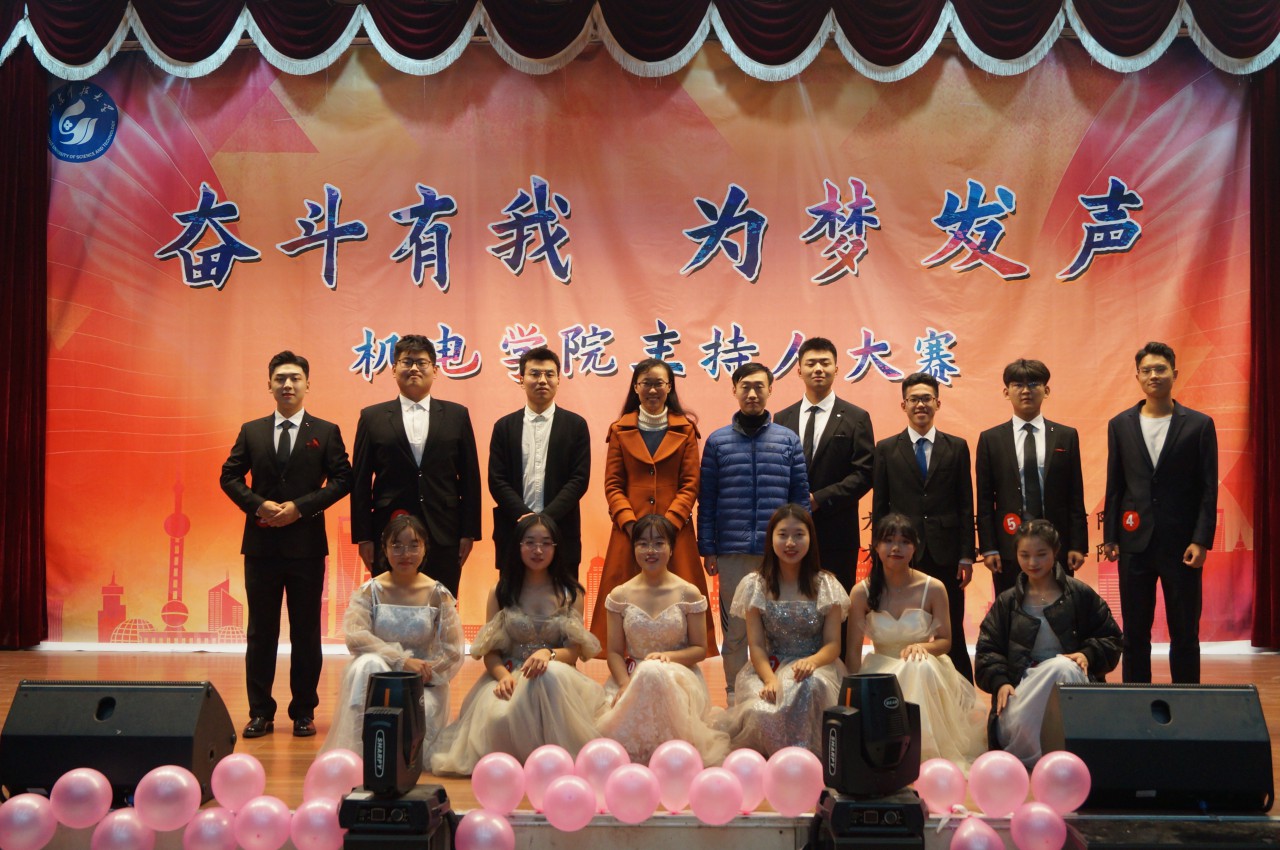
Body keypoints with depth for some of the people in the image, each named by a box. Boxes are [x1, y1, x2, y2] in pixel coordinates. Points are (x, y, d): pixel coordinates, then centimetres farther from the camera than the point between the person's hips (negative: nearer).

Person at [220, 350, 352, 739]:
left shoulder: (326, 432, 3)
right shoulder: (251, 431, 9)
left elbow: (341, 479, -3)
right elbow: (230, 476, 7)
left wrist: (300, 507, -13)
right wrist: (259, 504, -10)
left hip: (306, 543, -2)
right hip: (261, 543, 2)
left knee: (306, 631, 4)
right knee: (261, 630, 6)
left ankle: (303, 711, 13)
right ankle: (260, 712, 13)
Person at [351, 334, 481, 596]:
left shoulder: (457, 415, 8)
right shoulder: (372, 417, 7)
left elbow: (470, 478, 7)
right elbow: (361, 482, 5)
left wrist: (469, 532, 2)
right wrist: (363, 537, 0)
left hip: (444, 538, 1)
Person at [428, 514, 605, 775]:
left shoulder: (570, 594, 9)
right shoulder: (501, 594, 9)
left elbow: (574, 651, 0)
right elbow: (490, 651, 4)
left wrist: (547, 654, -24)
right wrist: (503, 675, -20)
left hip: (556, 677, 0)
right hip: (510, 675, 0)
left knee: (553, 674, -40)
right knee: (497, 717, -36)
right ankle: (509, 764, -5)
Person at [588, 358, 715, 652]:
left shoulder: (685, 429, 7)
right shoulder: (620, 430, 9)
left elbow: (690, 484, 2)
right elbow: (612, 485, 5)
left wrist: (667, 523, -10)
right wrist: (630, 523, -9)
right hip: (630, 531, 1)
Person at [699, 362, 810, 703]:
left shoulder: (789, 440, 7)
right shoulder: (718, 441, 6)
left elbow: (801, 497, 7)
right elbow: (707, 499, 5)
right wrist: (708, 549, 1)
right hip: (732, 552, 0)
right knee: (735, 630, 5)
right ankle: (735, 697, 15)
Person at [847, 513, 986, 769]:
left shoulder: (933, 589, -5)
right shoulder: (862, 592, -5)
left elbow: (945, 641, 2)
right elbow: (853, 652, -3)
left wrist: (923, 646, -21)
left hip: (925, 670, 0)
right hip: (880, 671, 0)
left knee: (922, 667, -37)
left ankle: (926, 751, -28)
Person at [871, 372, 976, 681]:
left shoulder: (957, 447, 8)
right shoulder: (887, 449, 7)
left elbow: (966, 505, 5)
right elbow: (879, 507, 6)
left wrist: (966, 555, -1)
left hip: (945, 554, 0)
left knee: (952, 636, 5)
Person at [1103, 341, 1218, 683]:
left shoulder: (1199, 425, 1)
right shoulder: (1120, 425, 8)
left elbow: (1208, 488, -1)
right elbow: (1114, 486, 9)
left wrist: (1201, 540, -9)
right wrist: (1110, 537, 4)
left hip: (1181, 545, -2)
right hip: (1135, 543, 2)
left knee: (1185, 634, 4)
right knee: (1134, 633, 7)